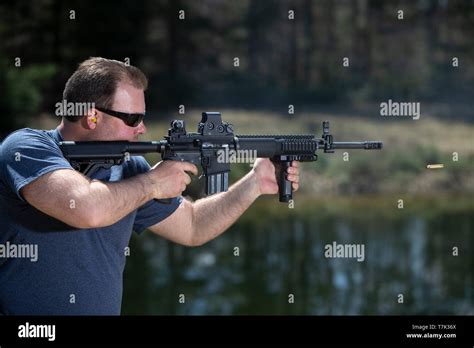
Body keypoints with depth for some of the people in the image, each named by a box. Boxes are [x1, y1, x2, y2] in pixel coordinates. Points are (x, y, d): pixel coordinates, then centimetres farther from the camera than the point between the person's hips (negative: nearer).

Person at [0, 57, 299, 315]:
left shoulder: (127, 169, 8)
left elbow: (192, 226, 19)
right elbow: (88, 210, -27)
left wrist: (255, 182, 9)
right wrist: (152, 183, -12)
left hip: (104, 308, 5)